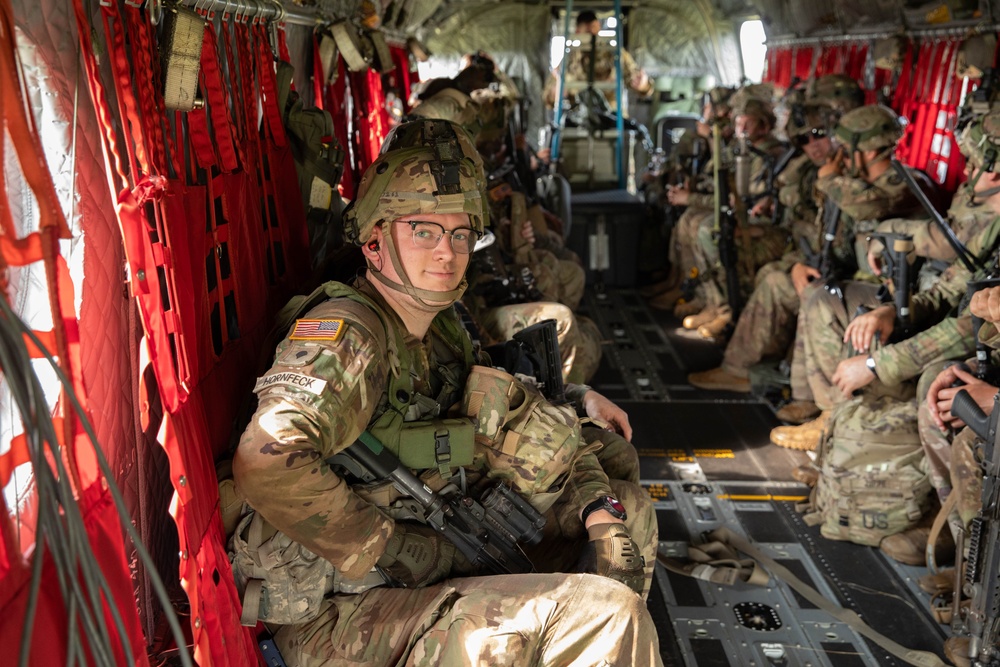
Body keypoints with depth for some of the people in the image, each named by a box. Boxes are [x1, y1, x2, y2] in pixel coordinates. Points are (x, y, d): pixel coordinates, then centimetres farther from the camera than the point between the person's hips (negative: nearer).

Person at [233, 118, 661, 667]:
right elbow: (267, 461, -34)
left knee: (630, 511, 14)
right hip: (340, 619, -9)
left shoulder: (441, 330, 6)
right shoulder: (347, 333, -19)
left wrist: (601, 512, -1)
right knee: (604, 609, -23)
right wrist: (399, 550, -24)